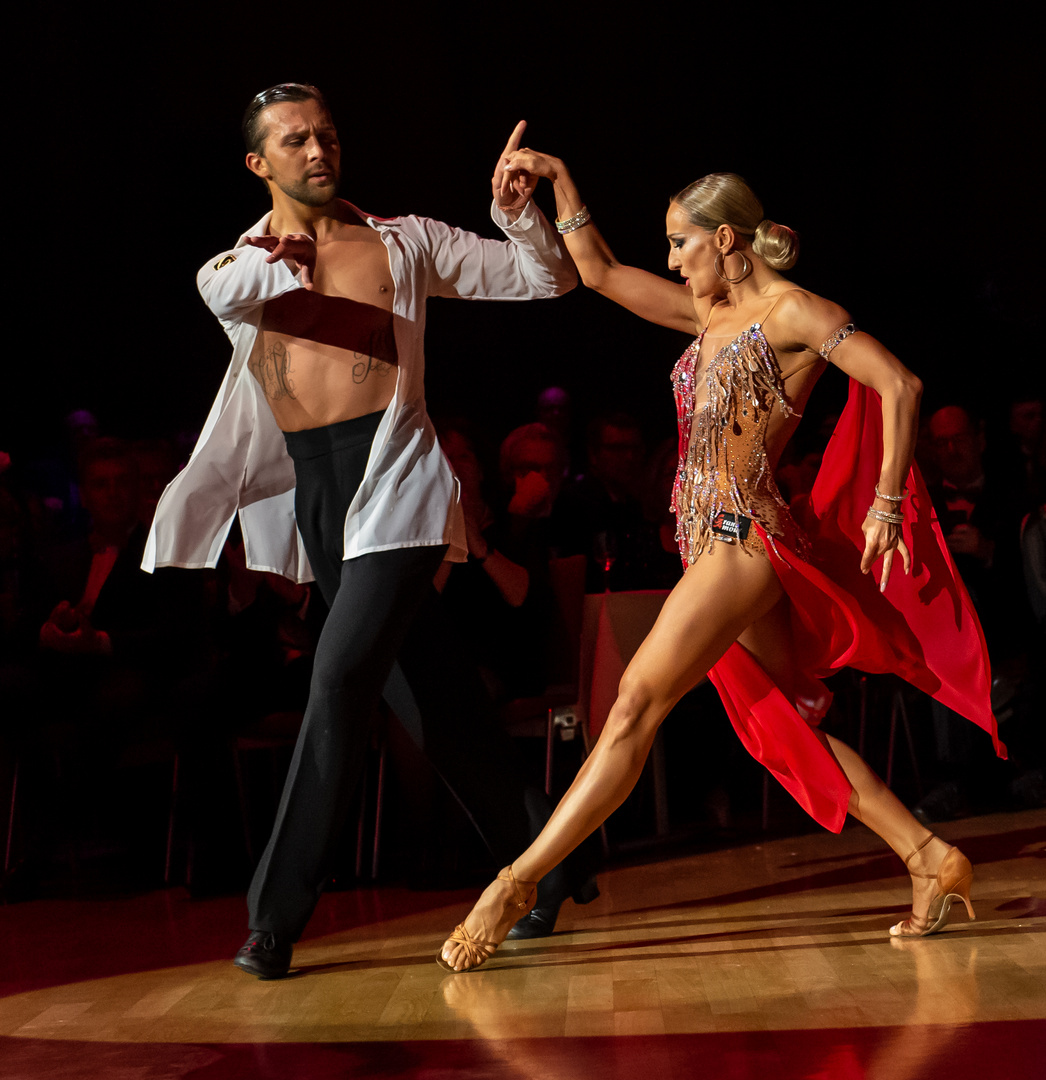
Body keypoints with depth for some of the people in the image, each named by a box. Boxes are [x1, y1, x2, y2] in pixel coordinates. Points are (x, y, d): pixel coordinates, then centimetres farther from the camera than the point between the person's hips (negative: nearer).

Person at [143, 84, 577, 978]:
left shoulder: (405, 242, 9)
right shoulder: (242, 266, 13)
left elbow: (549, 280, 9)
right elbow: (217, 289, -13)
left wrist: (518, 216, -10)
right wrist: (277, 258, -32)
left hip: (395, 481, -4)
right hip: (315, 498, 4)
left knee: (343, 677, -17)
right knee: (429, 697, 9)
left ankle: (278, 913, -11)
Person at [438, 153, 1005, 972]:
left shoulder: (792, 312, -5)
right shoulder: (711, 312, 18)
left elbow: (900, 385, -13)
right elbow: (600, 272, 23)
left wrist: (886, 504, -15)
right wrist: (558, 179, 16)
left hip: (746, 541, -9)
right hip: (712, 545, 9)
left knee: (635, 705, -12)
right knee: (788, 727, 9)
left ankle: (516, 885, -12)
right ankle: (932, 860, 12)